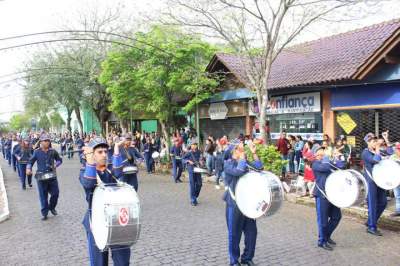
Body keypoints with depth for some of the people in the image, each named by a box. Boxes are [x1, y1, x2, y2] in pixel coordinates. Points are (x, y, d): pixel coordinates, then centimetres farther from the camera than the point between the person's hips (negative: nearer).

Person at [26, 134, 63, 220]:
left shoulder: (53, 151, 2)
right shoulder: (37, 152, 0)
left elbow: (59, 160, 14)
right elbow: (31, 162, 6)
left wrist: (55, 165, -5)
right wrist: (28, 168, -13)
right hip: (41, 176, -1)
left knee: (55, 193, 5)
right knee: (43, 196, 4)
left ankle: (52, 207, 32)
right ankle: (44, 213, 17)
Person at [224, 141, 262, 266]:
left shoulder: (245, 162, 12)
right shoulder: (228, 163, -10)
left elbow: (259, 167, 0)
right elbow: (238, 171, -28)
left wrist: (254, 153, -4)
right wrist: (242, 157, -15)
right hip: (234, 204, -6)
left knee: (252, 232, 11)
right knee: (234, 234, 5)